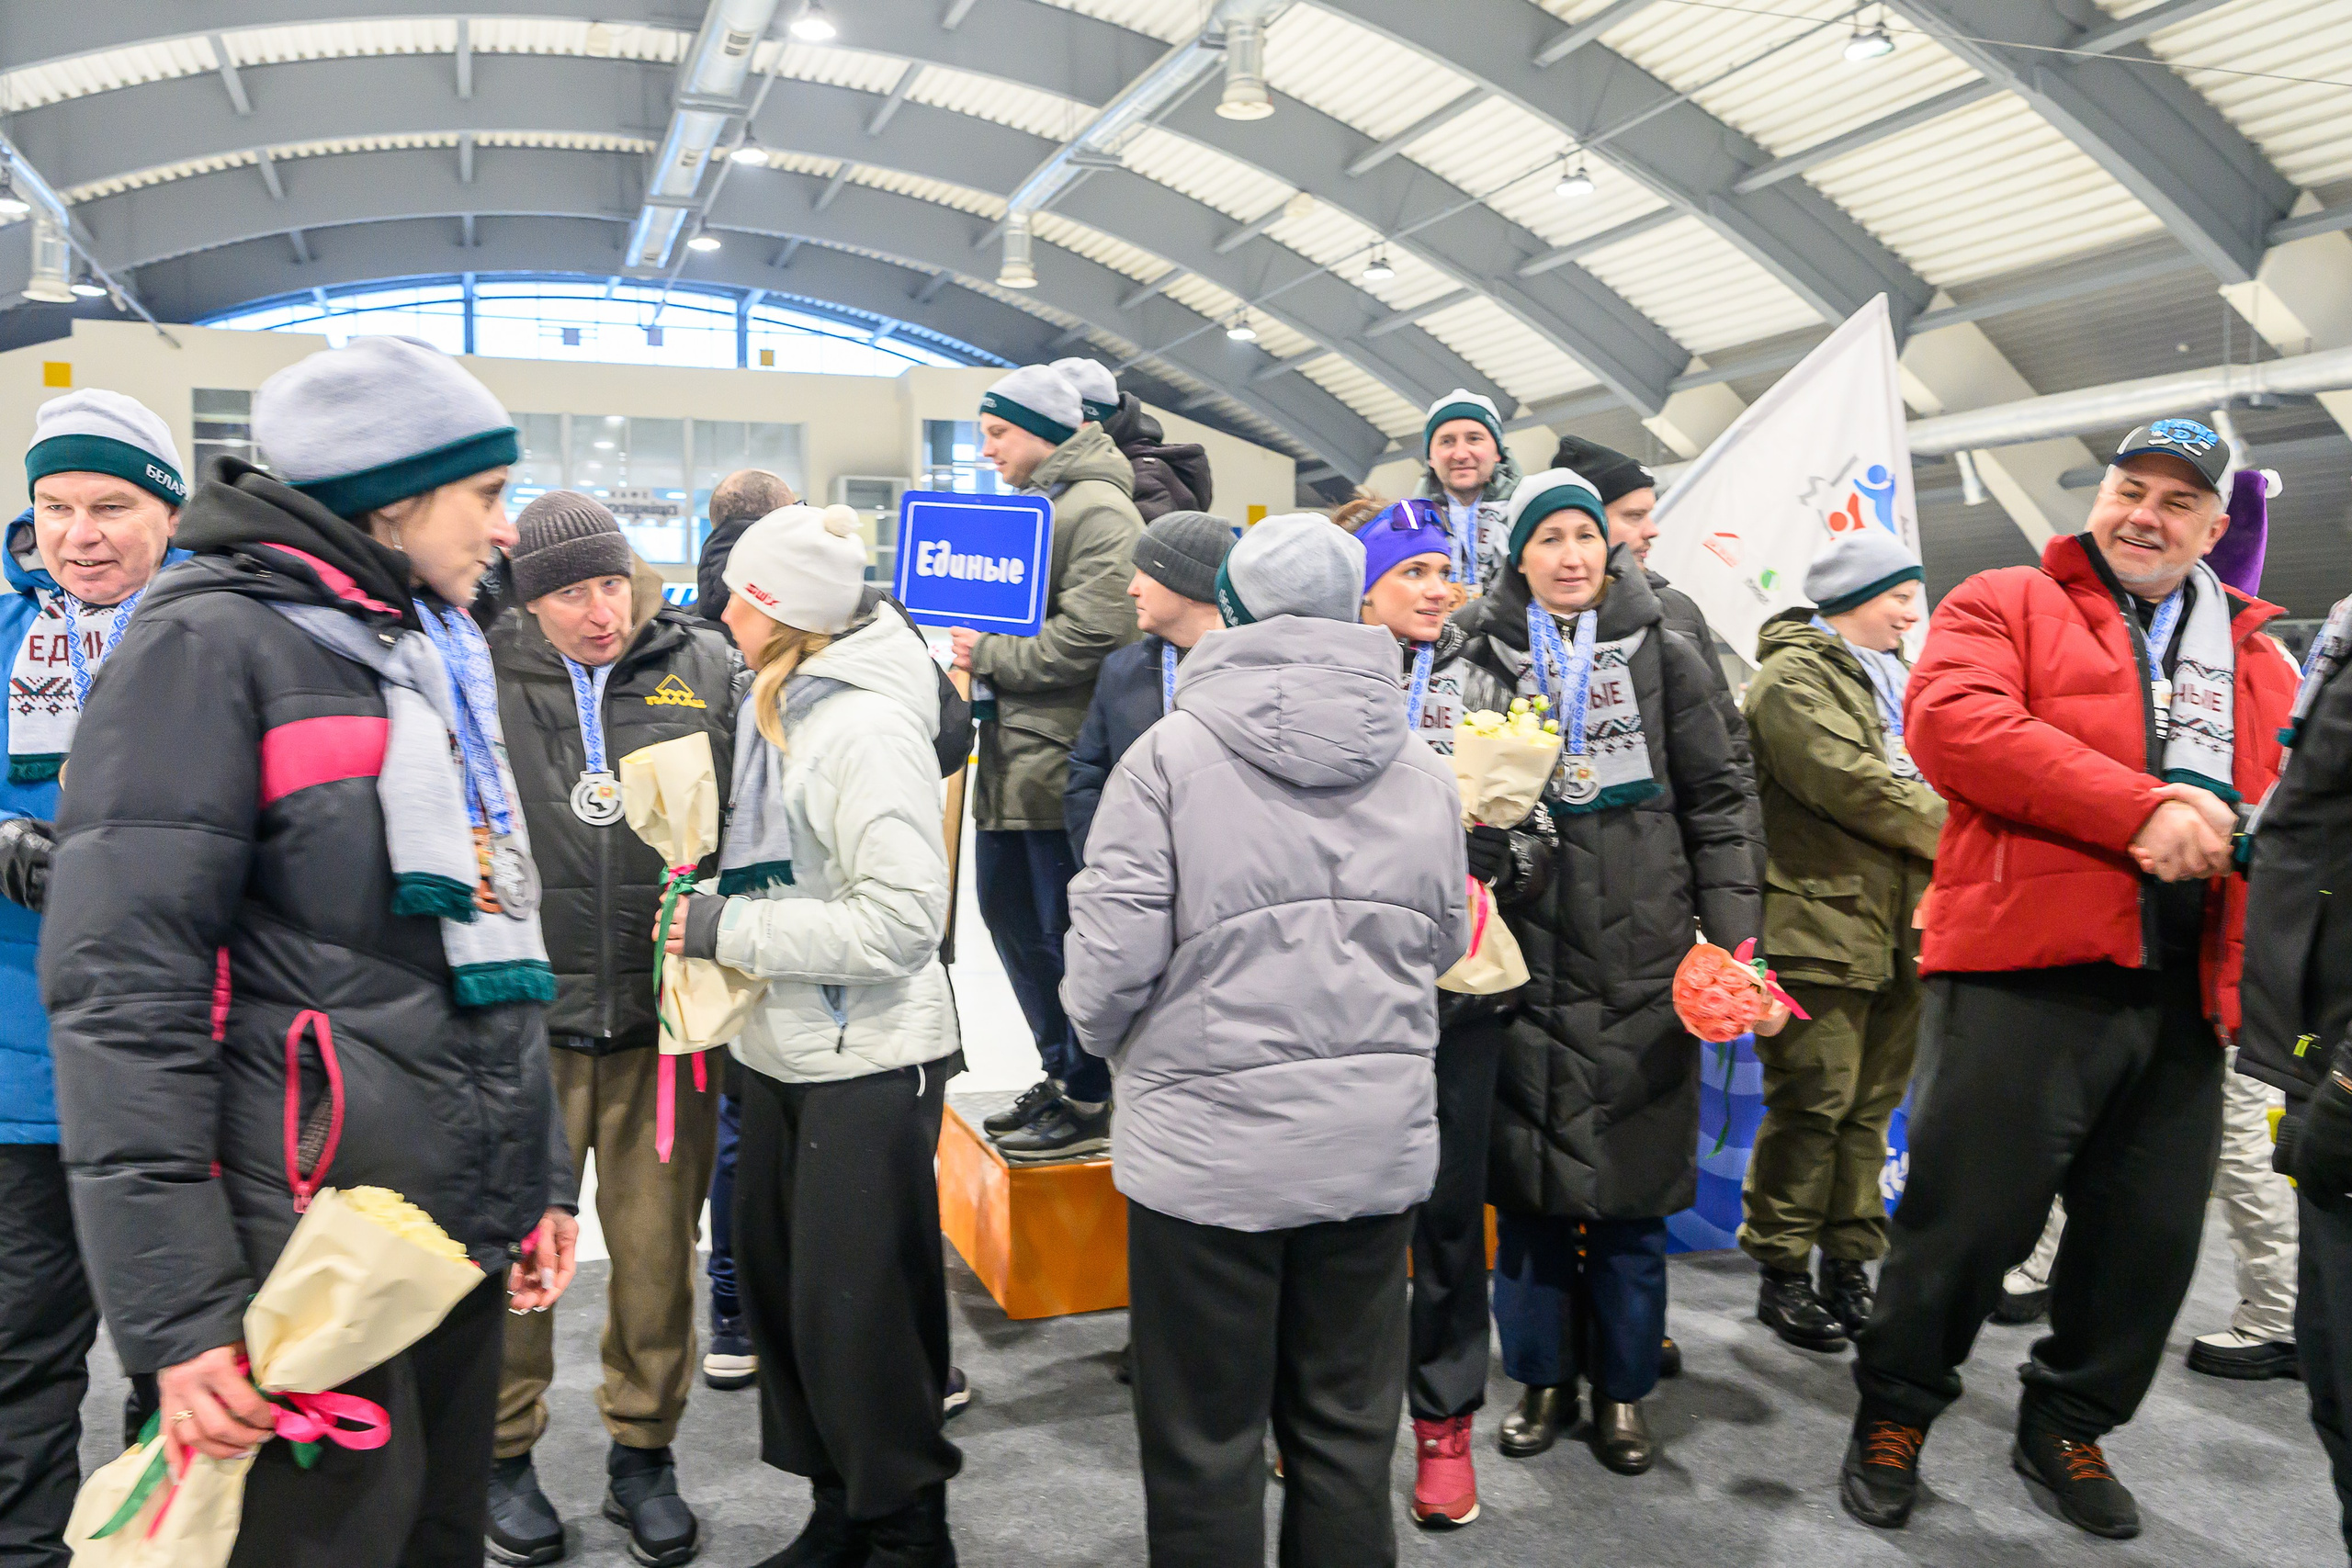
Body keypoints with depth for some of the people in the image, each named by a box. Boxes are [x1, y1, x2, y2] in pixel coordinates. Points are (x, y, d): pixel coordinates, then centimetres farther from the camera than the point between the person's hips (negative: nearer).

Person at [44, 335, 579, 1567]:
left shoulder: (434, 656, 15)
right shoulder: (212, 643, -10)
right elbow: (123, 992, -17)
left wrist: (540, 1176, 18)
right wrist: (177, 1309, -20)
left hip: (469, 1235, 8)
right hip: (310, 1267, -7)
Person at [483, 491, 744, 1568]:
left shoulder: (708, 667, 1)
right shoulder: (481, 668, -2)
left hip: (663, 1016, 1)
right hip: (521, 1013, 0)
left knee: (657, 1246, 12)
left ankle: (642, 1451, 33)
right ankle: (504, 1453, 35)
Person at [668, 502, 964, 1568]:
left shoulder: (868, 728, -18)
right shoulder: (775, 709, 8)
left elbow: (903, 917, -24)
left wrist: (729, 930, -18)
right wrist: (714, 912, 3)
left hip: (868, 1061, -8)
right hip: (783, 1048, 9)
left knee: (857, 1309, 1)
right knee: (777, 1281, 15)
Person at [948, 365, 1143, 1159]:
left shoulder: (1097, 509, -13)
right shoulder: (1029, 505, 19)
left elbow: (1093, 636, -23)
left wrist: (989, 655, -14)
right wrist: (972, 641, 10)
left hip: (1064, 761, -11)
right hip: (1013, 758, 11)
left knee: (1067, 932, -3)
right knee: (1012, 916, 18)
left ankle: (1092, 1102, 11)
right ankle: (1061, 1074, 32)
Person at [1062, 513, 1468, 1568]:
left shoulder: (1171, 751, -12)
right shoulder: (1417, 768, 2)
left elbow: (1112, 954, -14)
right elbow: (1444, 940, 10)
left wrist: (1101, 1030, 7)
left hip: (1210, 1145, -4)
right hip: (1377, 1139, 5)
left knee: (1207, 1442, 11)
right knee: (1349, 1430, 18)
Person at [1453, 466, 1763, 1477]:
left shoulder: (1663, 655, 7)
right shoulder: (1482, 658, 7)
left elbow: (1717, 804, 6)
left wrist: (1733, 939, -1)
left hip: (1643, 965, 0)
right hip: (1524, 955, 0)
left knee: (1633, 1179, 6)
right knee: (1527, 1174, 7)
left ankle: (1621, 1386, 24)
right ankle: (1544, 1376, 25)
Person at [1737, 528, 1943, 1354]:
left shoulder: (1892, 677, 22)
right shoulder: (1793, 678, -6)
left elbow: (1925, 774, 22)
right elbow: (1846, 779, -18)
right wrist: (1950, 830, -9)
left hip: (1898, 927, 8)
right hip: (1821, 925, -8)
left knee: (1870, 1105, 12)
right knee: (1813, 1103, -4)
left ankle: (1849, 1264, 22)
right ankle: (1782, 1272, 7)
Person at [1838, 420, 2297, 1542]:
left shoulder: (2258, 661, 21)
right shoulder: (2006, 604, 5)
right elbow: (1949, 720, -14)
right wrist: (2139, 809, -18)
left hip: (2182, 996, 6)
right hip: (2024, 974, -5)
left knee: (2154, 1235, 13)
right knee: (1969, 1215, 1)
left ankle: (2068, 1425, 34)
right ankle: (1894, 1414, 23)